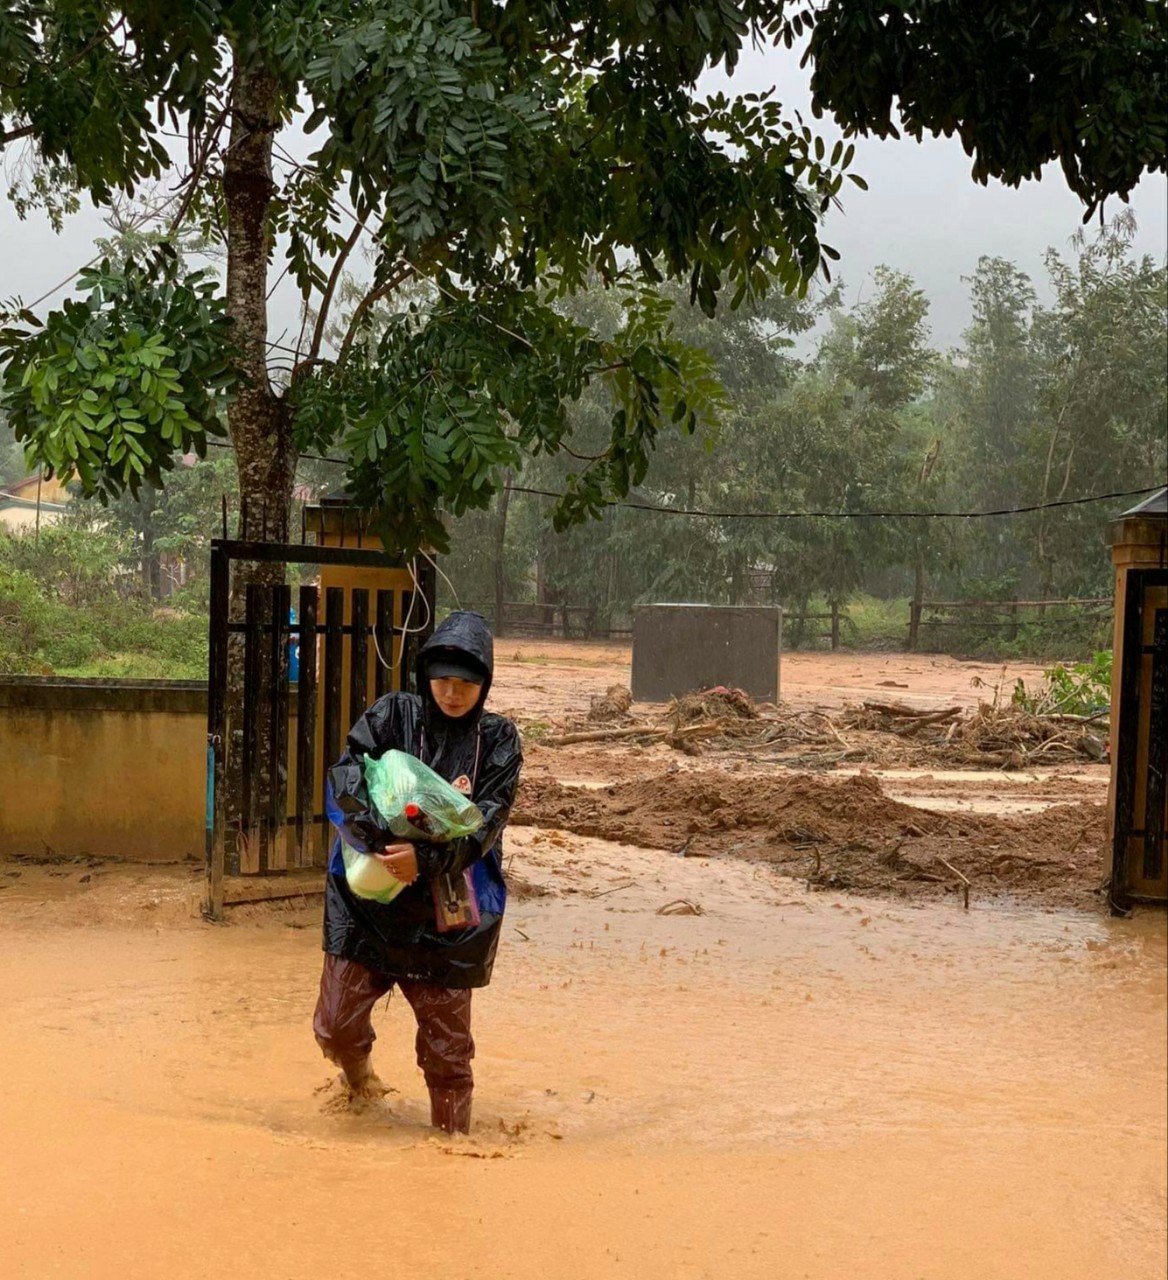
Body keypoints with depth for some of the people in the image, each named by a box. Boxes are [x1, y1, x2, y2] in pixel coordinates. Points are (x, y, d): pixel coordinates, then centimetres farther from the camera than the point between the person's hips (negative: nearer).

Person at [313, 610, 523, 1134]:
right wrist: (381, 841, -27)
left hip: (446, 913, -1)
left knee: (448, 1042, 6)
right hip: (368, 902, 1)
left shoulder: (498, 739, -1)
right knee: (336, 1025, 4)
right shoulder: (392, 714, -1)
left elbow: (487, 821, -11)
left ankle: (454, 1135, 28)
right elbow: (345, 776, -13)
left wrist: (426, 858, -26)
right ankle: (356, 1066, 38)